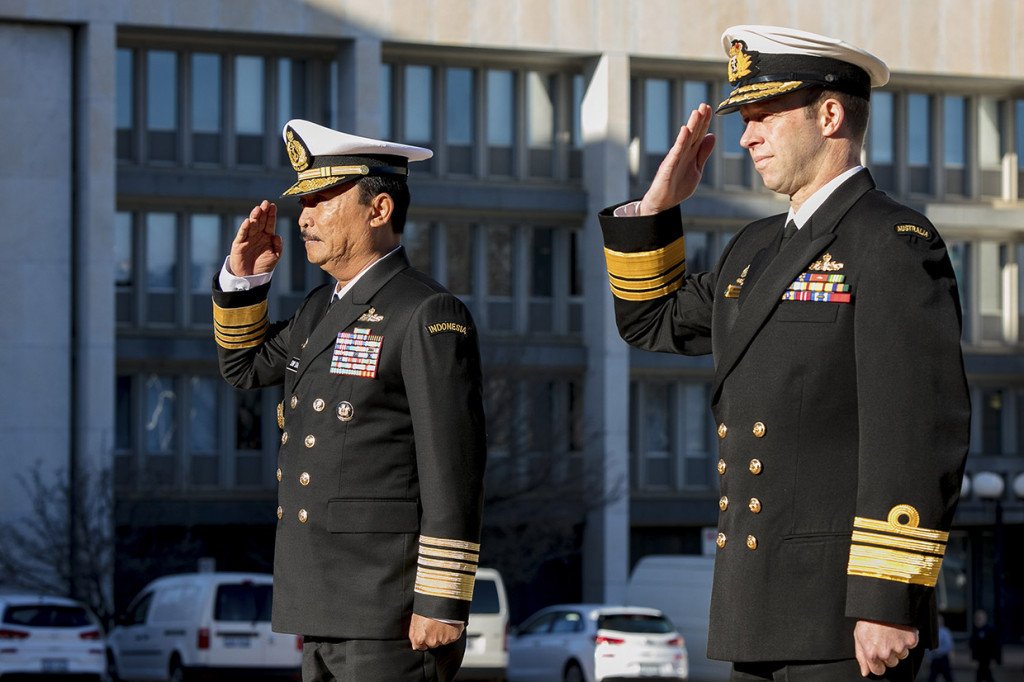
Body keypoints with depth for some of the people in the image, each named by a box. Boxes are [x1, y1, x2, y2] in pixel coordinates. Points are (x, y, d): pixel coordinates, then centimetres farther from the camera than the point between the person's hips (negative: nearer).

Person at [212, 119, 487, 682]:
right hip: (322, 604, 9)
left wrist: (441, 606, -19)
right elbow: (245, 367, 33)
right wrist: (242, 278, 15)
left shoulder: (430, 316, -11)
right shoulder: (322, 307, 16)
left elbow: (453, 472, -16)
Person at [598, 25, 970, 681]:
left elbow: (920, 436, -16)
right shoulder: (758, 247, 19)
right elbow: (651, 320, 32)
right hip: (762, 615, 9)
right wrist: (660, 201, 17)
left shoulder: (896, 245, -9)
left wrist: (889, 603, -21)